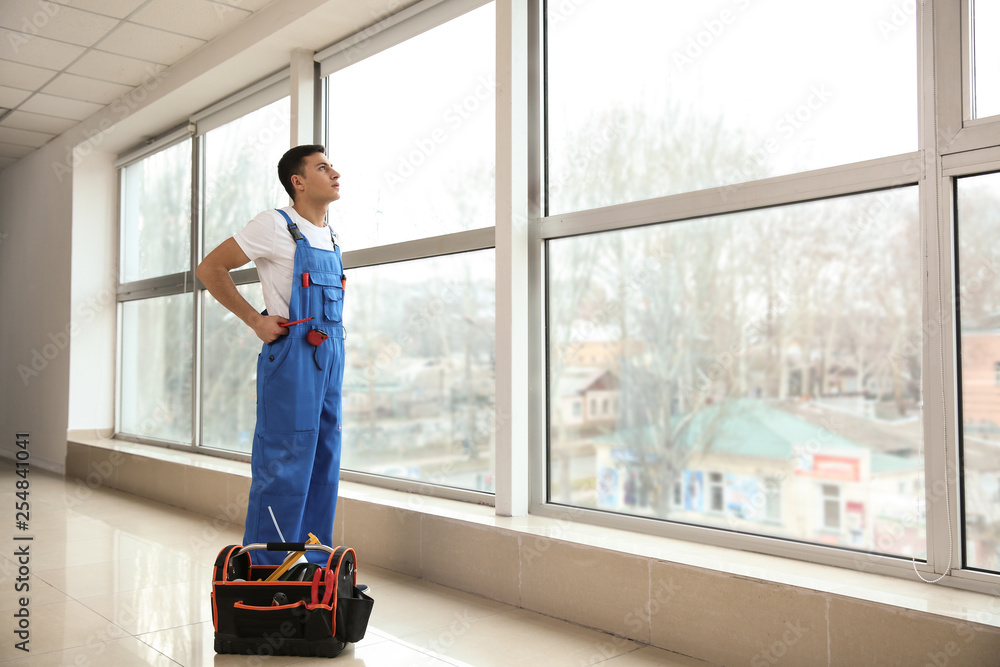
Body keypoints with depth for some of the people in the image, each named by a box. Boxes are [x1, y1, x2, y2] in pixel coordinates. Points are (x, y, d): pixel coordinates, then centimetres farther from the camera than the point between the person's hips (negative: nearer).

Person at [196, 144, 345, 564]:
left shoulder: (330, 238, 17)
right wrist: (255, 321, -9)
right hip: (290, 357, -8)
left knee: (324, 465, 10)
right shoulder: (275, 225, -5)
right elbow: (210, 269, -4)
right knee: (284, 468, -7)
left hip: (330, 358, 8)